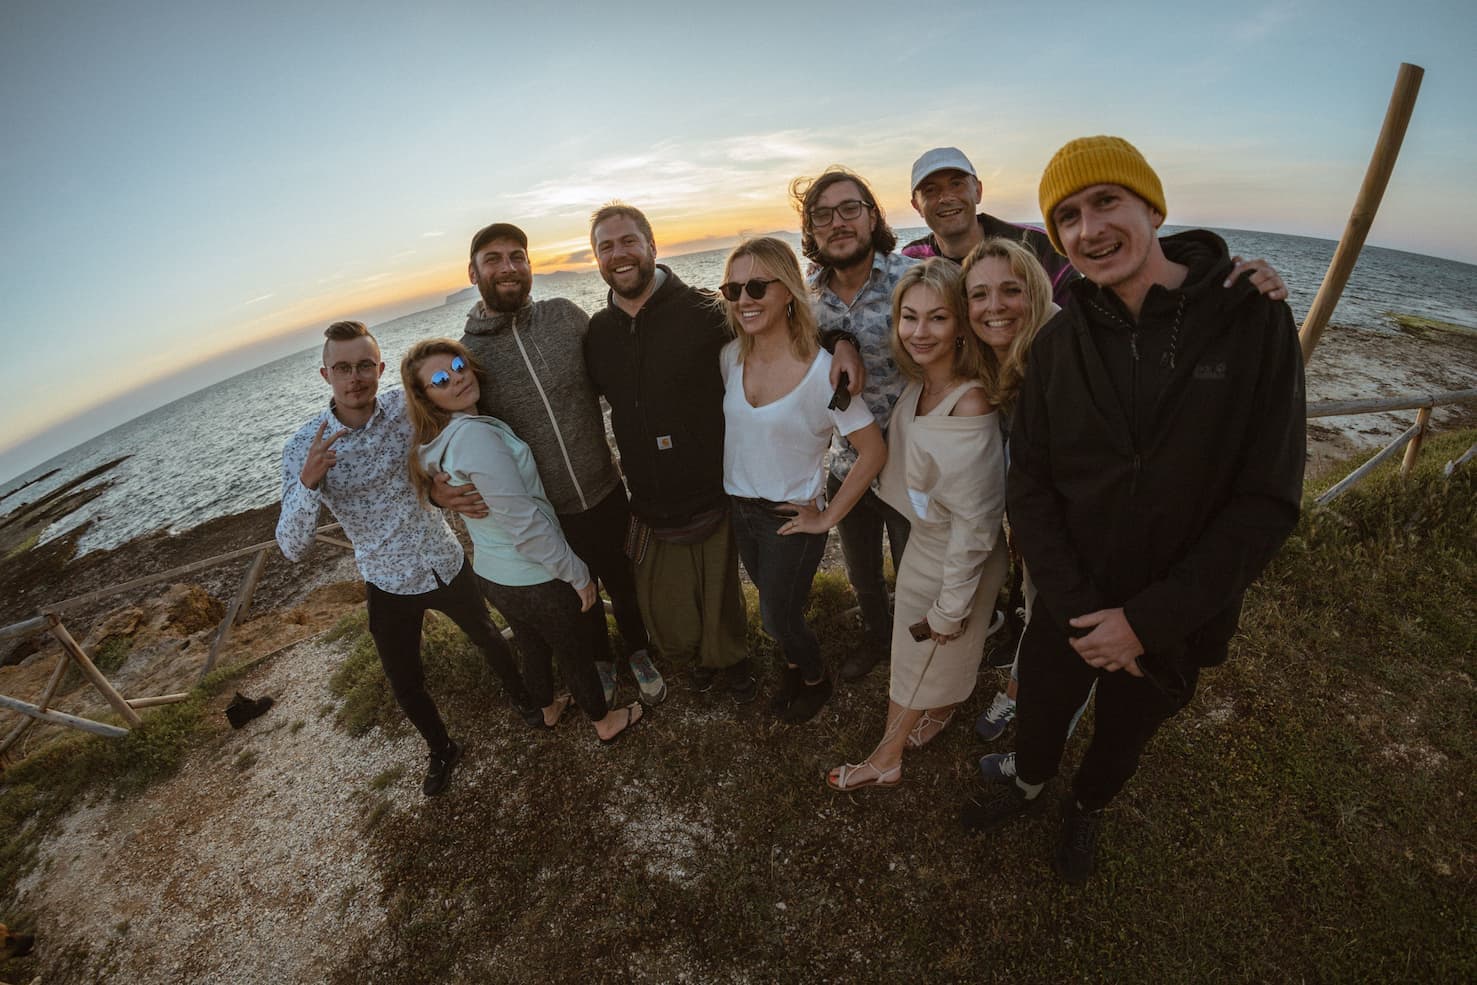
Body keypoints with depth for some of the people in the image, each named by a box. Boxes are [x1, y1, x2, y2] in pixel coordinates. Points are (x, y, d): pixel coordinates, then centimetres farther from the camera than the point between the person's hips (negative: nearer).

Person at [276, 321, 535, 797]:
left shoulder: (407, 406, -15)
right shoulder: (302, 449, -18)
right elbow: (292, 547, -22)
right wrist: (307, 482, -40)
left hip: (448, 564, 1)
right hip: (389, 586, 0)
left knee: (487, 639, 23)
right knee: (405, 685, 16)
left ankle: (523, 699, 53)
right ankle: (441, 750, 46)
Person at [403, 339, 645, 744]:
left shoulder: (437, 442, 0)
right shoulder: (476, 435, -29)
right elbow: (525, 523, -28)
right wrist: (578, 574, -19)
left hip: (490, 573, 8)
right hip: (535, 579, -8)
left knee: (533, 646, 31)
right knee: (576, 653, 17)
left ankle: (547, 709, 56)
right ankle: (605, 722, 41)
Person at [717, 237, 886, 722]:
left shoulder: (821, 370, -22)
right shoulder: (730, 356, -6)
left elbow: (873, 451, -18)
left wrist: (828, 518, -15)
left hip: (792, 517, -5)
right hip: (739, 511, 5)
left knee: (777, 616, 11)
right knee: (774, 605, 23)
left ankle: (815, 678, 43)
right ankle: (795, 664, 53)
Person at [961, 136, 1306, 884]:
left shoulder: (1254, 322, -15)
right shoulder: (1058, 344, -9)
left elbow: (1266, 501, -16)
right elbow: (1030, 488, -8)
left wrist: (1150, 619, -21)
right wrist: (1079, 608, -18)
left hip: (1176, 620, -1)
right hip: (1068, 608, 1)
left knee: (1123, 735, 25)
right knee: (1038, 712, 23)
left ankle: (1086, 809, 57)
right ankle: (1029, 784, 56)